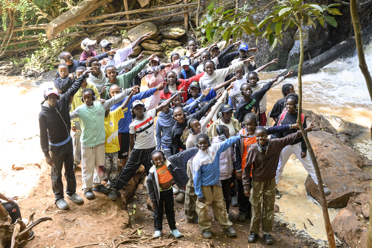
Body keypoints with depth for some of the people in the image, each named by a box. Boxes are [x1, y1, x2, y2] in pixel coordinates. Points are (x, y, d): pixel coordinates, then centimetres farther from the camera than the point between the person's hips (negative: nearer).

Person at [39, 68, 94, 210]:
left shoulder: (62, 101, -9)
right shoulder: (43, 114, -21)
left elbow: (73, 88, 4)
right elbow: (43, 135, -19)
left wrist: (84, 75, 8)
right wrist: (46, 154, -19)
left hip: (68, 142, 5)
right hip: (56, 147, -5)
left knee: (70, 169, 19)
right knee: (57, 173, 10)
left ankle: (71, 192, 38)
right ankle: (59, 198, 27)